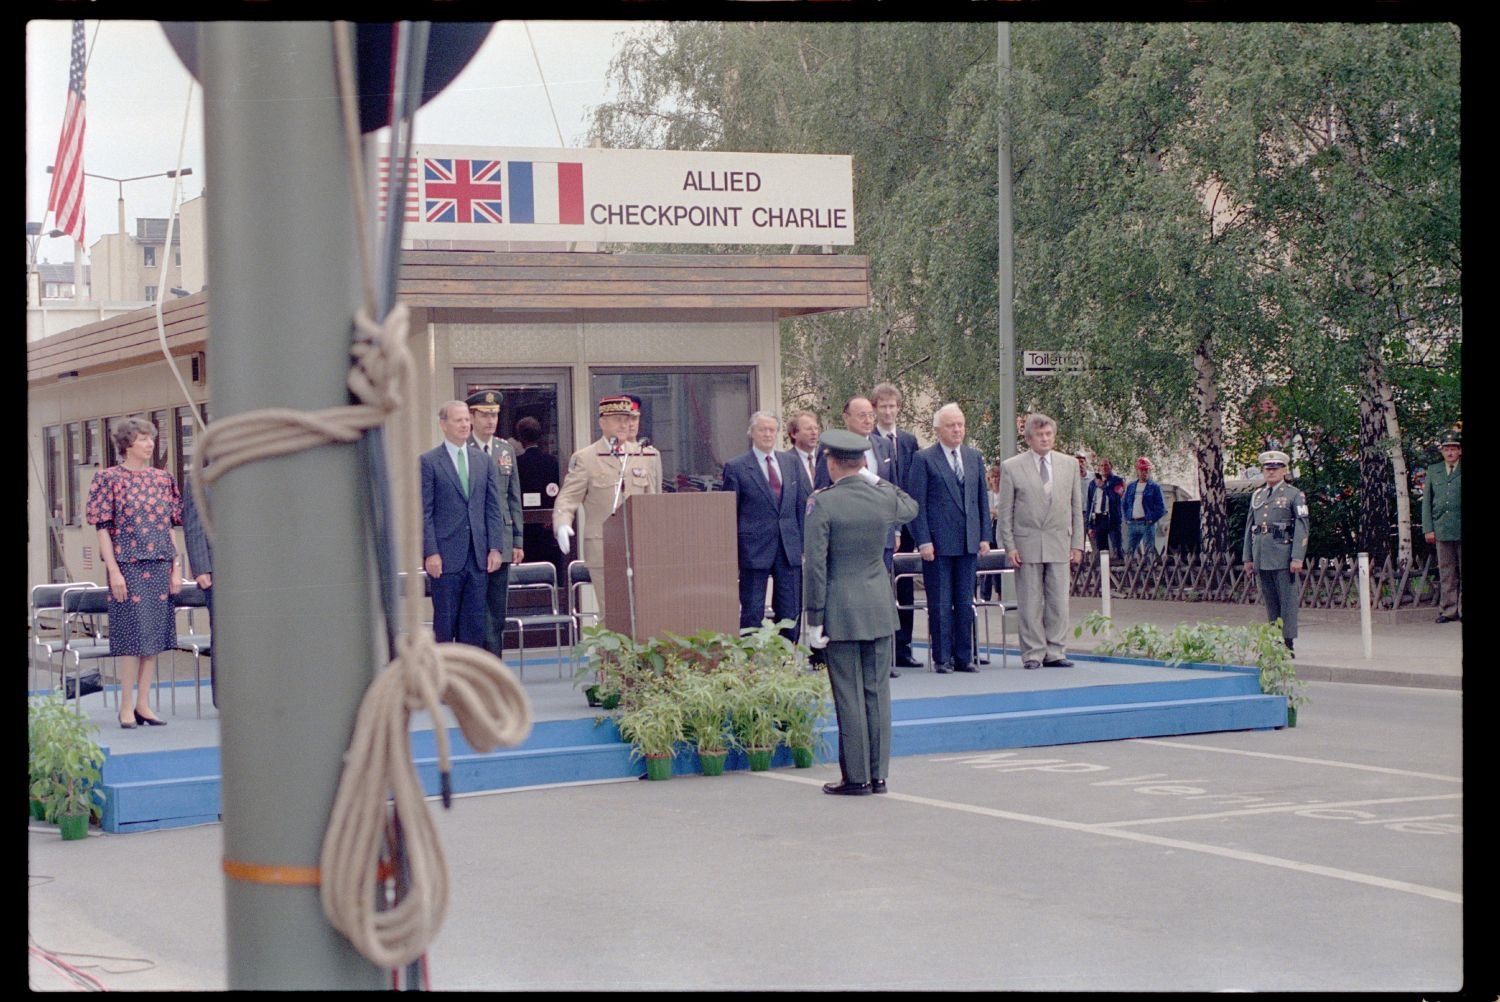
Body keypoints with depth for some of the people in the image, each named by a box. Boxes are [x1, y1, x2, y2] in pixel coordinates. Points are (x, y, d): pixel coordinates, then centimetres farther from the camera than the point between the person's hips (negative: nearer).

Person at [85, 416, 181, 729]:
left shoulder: (163, 479, 11)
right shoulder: (110, 478, -3)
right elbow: (103, 528, -5)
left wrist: (175, 570, 7)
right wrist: (114, 571, -12)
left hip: (159, 567, 5)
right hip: (128, 567, -5)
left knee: (155, 635, 4)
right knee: (132, 635, -5)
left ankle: (143, 703, 10)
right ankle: (126, 706, 2)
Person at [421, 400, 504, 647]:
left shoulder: (484, 461, 12)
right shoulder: (429, 462, -1)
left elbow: (493, 508, 12)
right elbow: (424, 512, -5)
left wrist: (494, 548, 3)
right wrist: (430, 553, -11)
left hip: (479, 555, 4)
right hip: (446, 556, -4)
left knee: (475, 624, 6)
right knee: (444, 623, 0)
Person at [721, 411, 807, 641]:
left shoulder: (790, 462, 11)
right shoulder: (736, 467, -3)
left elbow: (801, 505, 14)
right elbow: (730, 513, -2)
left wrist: (803, 543, 8)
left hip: (789, 548, 4)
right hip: (754, 550, -4)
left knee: (791, 612, 7)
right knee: (752, 614, 1)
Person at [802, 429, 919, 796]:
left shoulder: (822, 503, -12)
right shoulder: (886, 498, 1)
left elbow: (814, 564, -13)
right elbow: (911, 508, 27)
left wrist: (814, 619, -8)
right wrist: (877, 481, 20)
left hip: (841, 613, -4)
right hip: (879, 610, 4)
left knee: (849, 694, 0)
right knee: (877, 691, 9)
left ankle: (856, 777, 3)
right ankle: (878, 774, 13)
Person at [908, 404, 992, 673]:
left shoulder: (974, 457, 12)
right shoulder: (924, 459, -4)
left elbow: (982, 498, 14)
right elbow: (917, 503, -6)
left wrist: (985, 536, 7)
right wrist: (923, 541, -12)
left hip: (968, 541, 5)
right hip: (937, 543, -5)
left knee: (965, 602, 8)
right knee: (940, 604, 0)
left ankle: (964, 657, 13)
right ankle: (942, 658, 5)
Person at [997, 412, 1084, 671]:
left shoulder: (1069, 466, 10)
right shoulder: (1011, 467, 2)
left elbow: (1076, 508, 12)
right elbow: (1005, 511, 1)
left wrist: (1077, 544, 6)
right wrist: (1010, 546, -6)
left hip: (1059, 544, 2)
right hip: (1027, 544, -2)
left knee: (1058, 603, 2)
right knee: (1030, 604, 0)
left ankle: (1055, 653, 9)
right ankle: (1033, 654, 6)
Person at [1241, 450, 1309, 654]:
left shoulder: (1294, 495, 0)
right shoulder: (1257, 495, 16)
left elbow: (1302, 528, -6)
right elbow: (1249, 527, 19)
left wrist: (1297, 558, -13)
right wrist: (1248, 557, 14)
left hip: (1283, 556, -5)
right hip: (1262, 557, 5)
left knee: (1287, 601, -4)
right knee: (1270, 602, 9)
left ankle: (1288, 644, -3)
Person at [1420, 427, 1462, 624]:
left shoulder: (1464, 470, 6)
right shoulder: (1433, 471, 14)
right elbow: (1426, 501, 13)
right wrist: (1428, 528, 4)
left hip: (1462, 529, -2)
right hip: (1442, 529, 2)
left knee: (1464, 571, 0)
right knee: (1446, 572, 3)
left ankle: (1463, 609, 4)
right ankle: (1448, 610, 4)